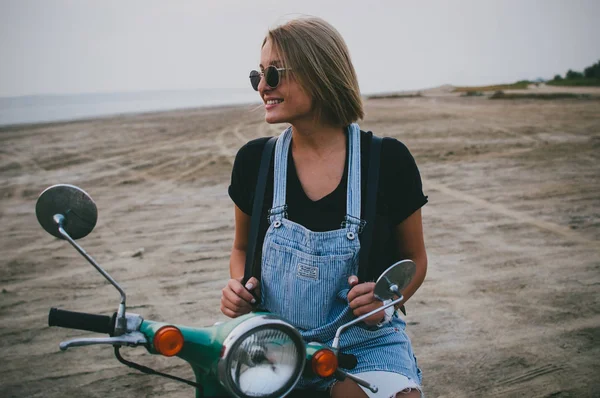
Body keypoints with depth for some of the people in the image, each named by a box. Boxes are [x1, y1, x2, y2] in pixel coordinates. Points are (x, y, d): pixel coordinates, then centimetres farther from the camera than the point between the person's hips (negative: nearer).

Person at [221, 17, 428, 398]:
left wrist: (383, 301, -13)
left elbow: (414, 258, 6)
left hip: (365, 342, -1)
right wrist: (238, 287, -6)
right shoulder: (254, 159, -2)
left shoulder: (388, 160, -8)